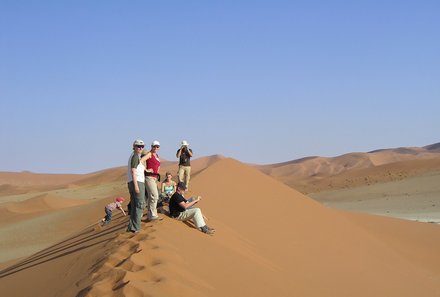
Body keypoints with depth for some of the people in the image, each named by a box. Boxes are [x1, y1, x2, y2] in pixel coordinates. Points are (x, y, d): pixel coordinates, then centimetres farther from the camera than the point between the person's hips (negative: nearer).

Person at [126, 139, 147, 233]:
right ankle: (136, 227, -14)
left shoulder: (133, 156, 20)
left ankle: (131, 226, 17)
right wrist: (136, 186, -23)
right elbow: (133, 171, -18)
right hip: (138, 182, -10)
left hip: (131, 183, 10)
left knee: (134, 205, 14)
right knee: (140, 204, -10)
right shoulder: (135, 156, -10)